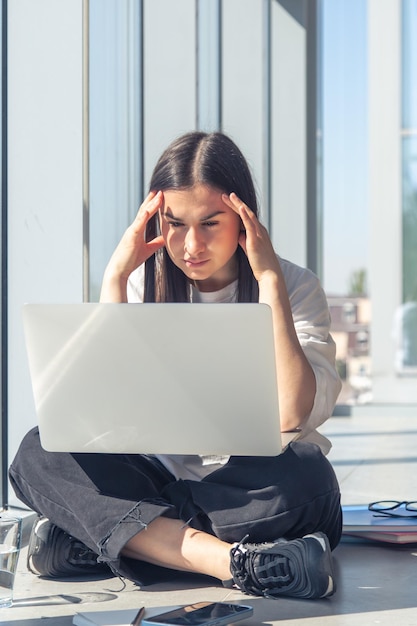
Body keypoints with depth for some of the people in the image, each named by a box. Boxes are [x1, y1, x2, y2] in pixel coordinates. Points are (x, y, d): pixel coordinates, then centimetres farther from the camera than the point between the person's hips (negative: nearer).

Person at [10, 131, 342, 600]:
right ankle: (238, 563, -35)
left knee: (304, 472, -36)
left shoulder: (296, 287, -1)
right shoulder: (144, 284, 6)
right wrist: (115, 277, -9)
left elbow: (292, 416, -18)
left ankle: (109, 539, -26)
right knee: (40, 452, -23)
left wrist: (270, 280, -16)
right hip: (158, 481, 2)